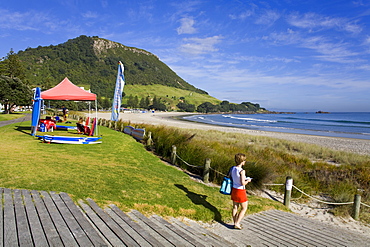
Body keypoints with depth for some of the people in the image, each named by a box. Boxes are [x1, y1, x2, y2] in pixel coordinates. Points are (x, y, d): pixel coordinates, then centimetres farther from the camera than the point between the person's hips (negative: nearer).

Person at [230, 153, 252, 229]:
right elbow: (243, 183, -25)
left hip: (234, 189, 7)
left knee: (235, 207, 17)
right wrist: (248, 180, -5)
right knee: (244, 208, 11)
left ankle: (235, 223, 27)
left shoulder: (232, 169, -2)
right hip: (240, 191, -7)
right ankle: (237, 224, 10)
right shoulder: (242, 171, -23)